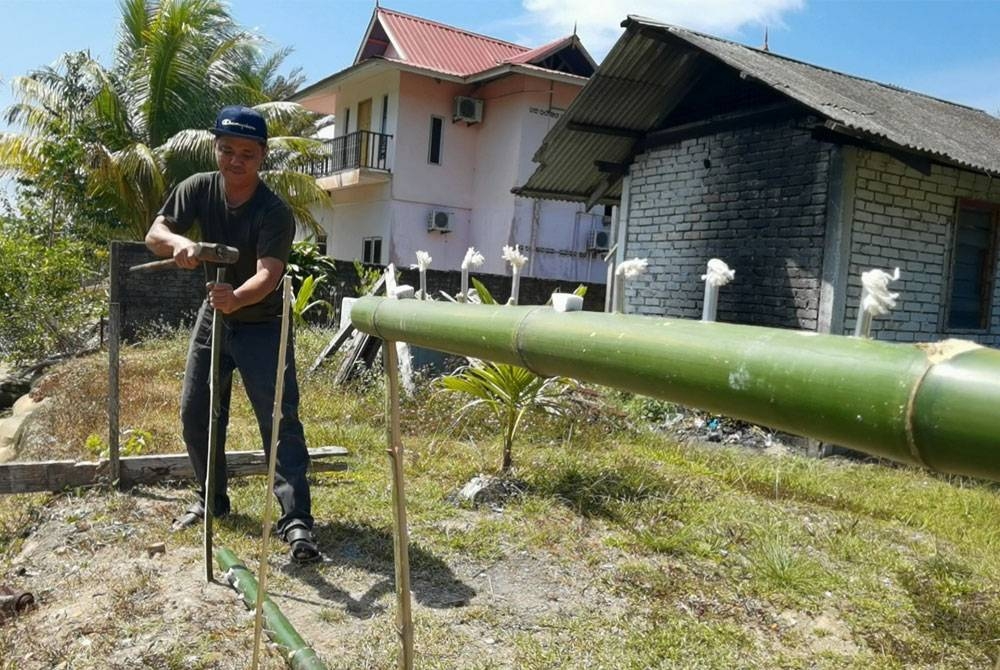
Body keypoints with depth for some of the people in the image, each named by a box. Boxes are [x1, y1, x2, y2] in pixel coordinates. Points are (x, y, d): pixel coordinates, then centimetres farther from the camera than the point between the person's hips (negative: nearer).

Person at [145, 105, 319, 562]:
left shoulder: (275, 213, -24)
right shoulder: (198, 189, -9)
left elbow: (268, 275, -36)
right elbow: (154, 234, -12)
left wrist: (238, 298, -58)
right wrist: (179, 242, -37)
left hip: (262, 325, -5)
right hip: (213, 317, 6)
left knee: (280, 420, -12)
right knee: (195, 415, 11)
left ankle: (296, 518, -9)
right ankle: (212, 499, 31)